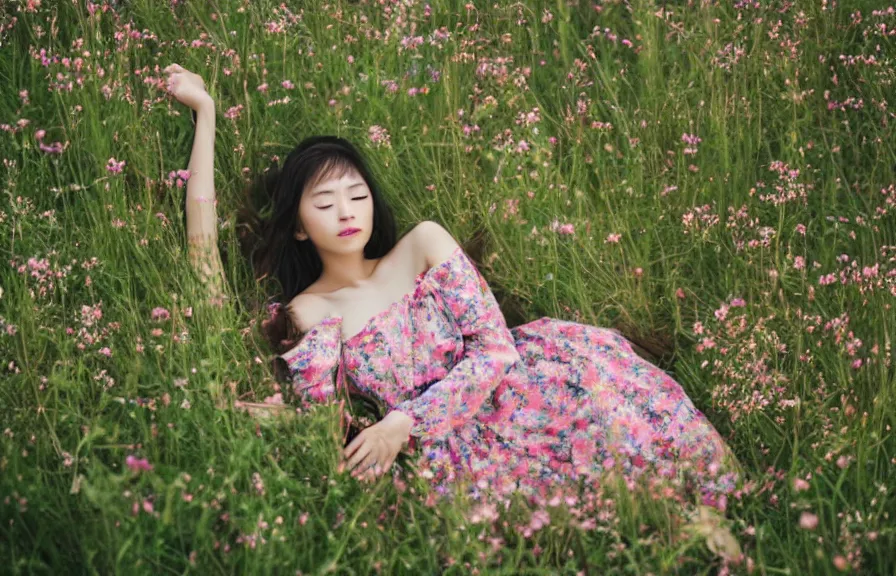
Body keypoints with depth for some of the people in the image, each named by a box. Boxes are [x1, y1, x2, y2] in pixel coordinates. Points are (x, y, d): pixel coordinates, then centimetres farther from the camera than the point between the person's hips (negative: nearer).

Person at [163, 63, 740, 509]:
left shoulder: (425, 244, 10)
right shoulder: (305, 314, 8)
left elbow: (496, 349, 0)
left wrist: (403, 423, -11)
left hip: (529, 383, 2)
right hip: (454, 447, -2)